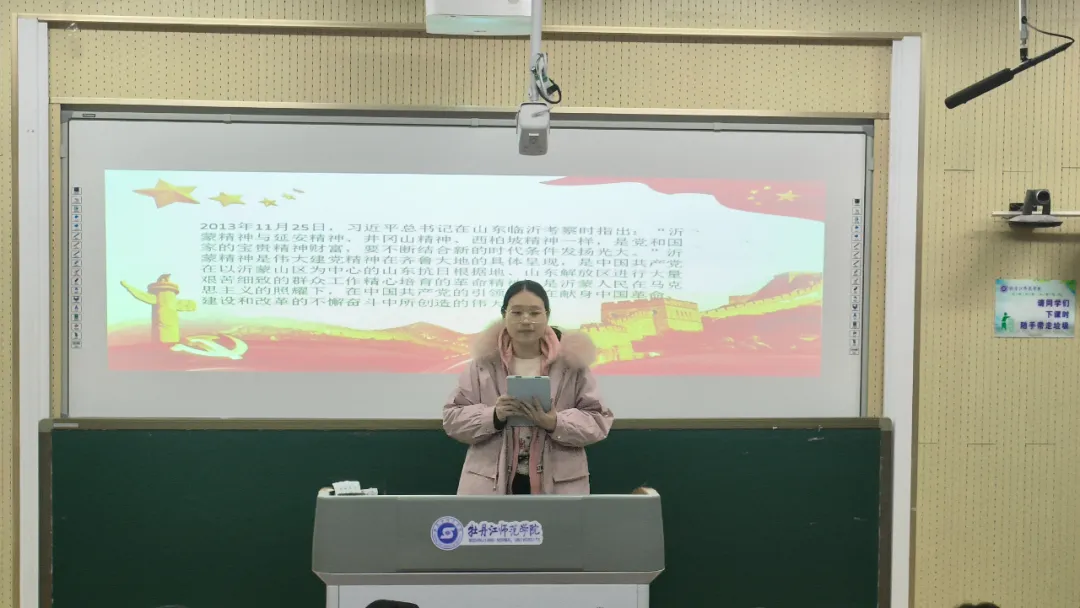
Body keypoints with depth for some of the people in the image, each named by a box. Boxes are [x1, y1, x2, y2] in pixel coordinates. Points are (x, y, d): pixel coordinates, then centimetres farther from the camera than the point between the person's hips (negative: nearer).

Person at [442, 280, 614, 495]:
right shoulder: (484, 361, 1)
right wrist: (493, 416, -17)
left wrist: (556, 423, -21)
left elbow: (599, 421, -2)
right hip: (492, 484, 1)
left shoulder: (571, 360, -2)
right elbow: (452, 418, 3)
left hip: (556, 486, 0)